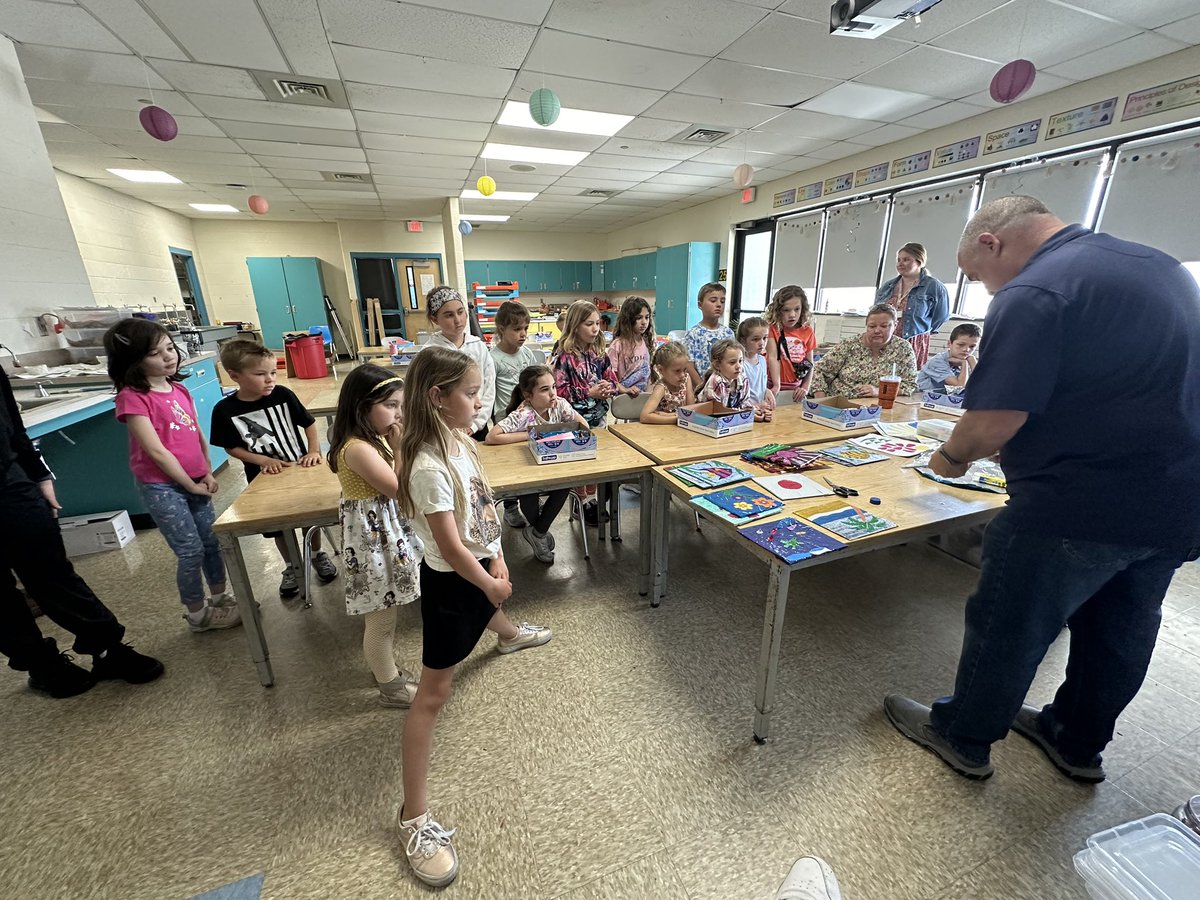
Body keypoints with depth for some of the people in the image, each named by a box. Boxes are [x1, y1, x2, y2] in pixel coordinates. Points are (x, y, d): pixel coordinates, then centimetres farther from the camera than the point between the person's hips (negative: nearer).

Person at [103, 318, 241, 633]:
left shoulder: (179, 390, 7)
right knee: (191, 551, 1)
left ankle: (220, 598, 32)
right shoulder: (132, 397, -14)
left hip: (194, 482, 6)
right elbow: (156, 450, -16)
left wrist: (207, 474, 2)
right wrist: (191, 484, -11)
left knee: (212, 542, 14)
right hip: (161, 486, -6)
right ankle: (197, 613, 20)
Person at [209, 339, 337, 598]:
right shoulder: (225, 410, -14)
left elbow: (309, 423, -4)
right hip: (264, 477, 0)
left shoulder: (283, 395, -14)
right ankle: (291, 566, 37)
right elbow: (232, 448, -6)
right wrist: (264, 461, -18)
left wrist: (314, 451, -16)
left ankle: (318, 554, 40)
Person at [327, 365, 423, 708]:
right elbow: (399, 489, -23)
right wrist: (400, 448, -18)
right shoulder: (358, 448, -25)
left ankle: (385, 667, 45)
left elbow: (395, 481, 12)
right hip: (374, 536, -10)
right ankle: (392, 687, 29)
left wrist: (395, 447, 1)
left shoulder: (373, 438, 5)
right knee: (381, 617, 10)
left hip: (384, 531, 10)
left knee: (381, 613, 25)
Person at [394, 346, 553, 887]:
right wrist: (492, 585, -15)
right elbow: (451, 548, -29)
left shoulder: (456, 441, -6)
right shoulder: (429, 466, -32)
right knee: (434, 690, 2)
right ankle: (414, 815, 18)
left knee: (491, 606, 41)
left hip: (478, 564, 9)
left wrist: (497, 561, -4)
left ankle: (507, 635, 77)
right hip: (450, 581, -9)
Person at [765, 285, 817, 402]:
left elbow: (810, 363, 8)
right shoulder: (774, 329, -5)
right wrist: (776, 385, -25)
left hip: (796, 389, 3)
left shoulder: (807, 331, 5)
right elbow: (772, 357, -15)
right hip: (776, 387, -3)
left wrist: (805, 388, -3)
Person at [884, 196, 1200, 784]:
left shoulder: (1031, 294, -18)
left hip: (1078, 507, -9)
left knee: (1008, 626, 8)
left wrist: (951, 457, -4)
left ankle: (962, 736, 29)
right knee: (1119, 633, 22)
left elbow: (991, 425, -24)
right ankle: (1077, 741, 44)